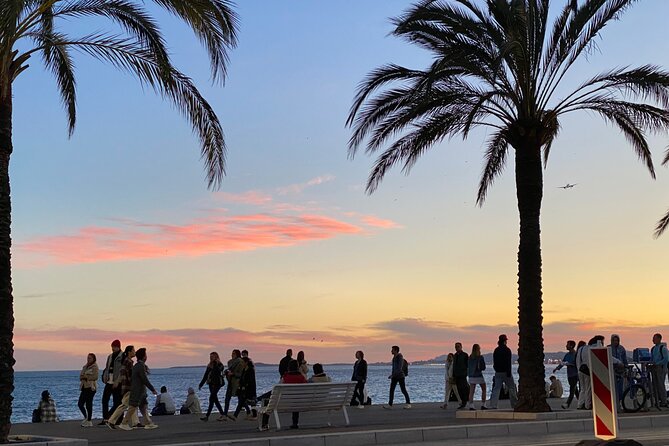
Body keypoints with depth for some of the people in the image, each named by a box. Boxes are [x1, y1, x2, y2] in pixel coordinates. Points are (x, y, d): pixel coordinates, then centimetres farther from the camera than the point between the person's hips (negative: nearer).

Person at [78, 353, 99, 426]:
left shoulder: (95, 367, -4)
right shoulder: (85, 367, 18)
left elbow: (95, 377, -16)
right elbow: (81, 376, 15)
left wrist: (86, 377, -12)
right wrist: (83, 377, -7)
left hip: (91, 387, -8)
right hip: (84, 387, 8)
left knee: (88, 404, -6)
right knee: (80, 404, 4)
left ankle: (89, 421, 1)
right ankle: (86, 418, 20)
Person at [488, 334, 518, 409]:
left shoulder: (496, 350, 9)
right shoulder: (507, 350, -10)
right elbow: (508, 363, -15)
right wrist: (509, 373, -17)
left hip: (498, 372, 5)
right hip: (505, 372, -5)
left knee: (496, 389, 2)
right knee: (511, 388, 7)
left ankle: (493, 405, -7)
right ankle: (514, 404, 10)